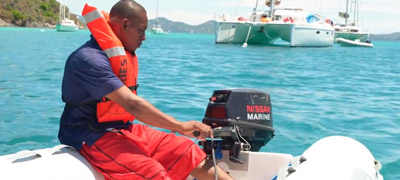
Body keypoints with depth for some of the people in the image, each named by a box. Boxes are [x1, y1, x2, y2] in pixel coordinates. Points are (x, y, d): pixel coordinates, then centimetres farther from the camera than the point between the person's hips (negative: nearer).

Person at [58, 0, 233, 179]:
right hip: (91, 137, -9)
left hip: (123, 128, 9)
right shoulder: (90, 59, -20)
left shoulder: (123, 54, 12)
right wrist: (181, 127, -26)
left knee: (186, 151, -5)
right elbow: (132, 104, -27)